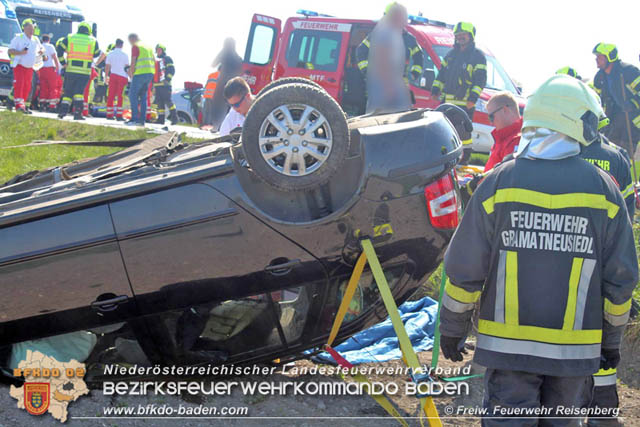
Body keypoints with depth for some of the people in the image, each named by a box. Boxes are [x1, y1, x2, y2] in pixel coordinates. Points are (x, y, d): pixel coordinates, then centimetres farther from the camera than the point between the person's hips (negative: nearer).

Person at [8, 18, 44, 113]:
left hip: (29, 67, 6)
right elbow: (10, 50, -8)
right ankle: (18, 104, -23)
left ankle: (23, 105, 16)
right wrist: (21, 52, -24)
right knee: (19, 85, -16)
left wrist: (42, 51, 1)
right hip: (19, 65, -6)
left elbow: (41, 48, 26)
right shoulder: (18, 38, -5)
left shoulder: (35, 39, 12)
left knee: (27, 87, 7)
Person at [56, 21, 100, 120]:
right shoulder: (93, 40, 5)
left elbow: (59, 50, 3)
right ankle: (77, 113, -12)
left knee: (68, 91, 12)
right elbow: (97, 54, 17)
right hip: (85, 71, -1)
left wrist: (63, 62, 9)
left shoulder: (69, 38, 8)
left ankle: (63, 111, 6)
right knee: (79, 92, -3)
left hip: (70, 70, 2)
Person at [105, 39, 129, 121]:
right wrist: (129, 77, 8)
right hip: (123, 76, -2)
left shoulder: (110, 54, 3)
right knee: (120, 96, -1)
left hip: (113, 75, 2)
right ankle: (119, 115, -6)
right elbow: (127, 67, -2)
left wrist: (106, 76, 15)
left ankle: (109, 115, 5)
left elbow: (107, 66, 5)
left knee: (111, 95, 6)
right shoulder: (125, 54, -3)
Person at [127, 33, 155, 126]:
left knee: (133, 95, -3)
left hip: (140, 73, -7)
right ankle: (142, 120, 7)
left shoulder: (135, 46, -4)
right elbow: (154, 61, 21)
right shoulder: (148, 46, 20)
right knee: (143, 97, 11)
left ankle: (135, 119, -11)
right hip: (150, 73, 7)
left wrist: (131, 73, 3)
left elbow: (133, 62, -10)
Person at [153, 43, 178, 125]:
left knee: (167, 100, -16)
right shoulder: (156, 60, 26)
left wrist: (167, 79, -19)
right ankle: (161, 118, 5)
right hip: (157, 84, 8)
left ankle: (174, 116, -14)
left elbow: (172, 70, -8)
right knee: (159, 102, 4)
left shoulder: (167, 59, 3)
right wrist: (152, 83, 26)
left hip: (165, 84, -8)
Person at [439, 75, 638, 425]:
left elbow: (464, 269, -4)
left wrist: (452, 328, 8)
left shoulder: (499, 182, -6)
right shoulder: (603, 189, -2)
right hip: (576, 348, 1)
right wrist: (611, 340, 14)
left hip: (508, 342, -1)